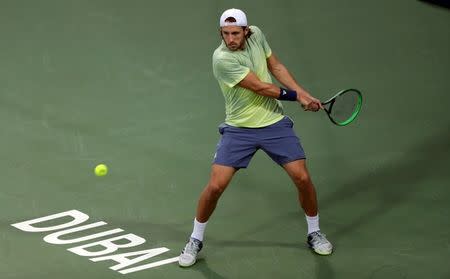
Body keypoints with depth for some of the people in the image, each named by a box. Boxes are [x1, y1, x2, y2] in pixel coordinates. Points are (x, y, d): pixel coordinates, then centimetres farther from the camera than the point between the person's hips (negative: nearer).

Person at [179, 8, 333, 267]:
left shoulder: (256, 34, -5)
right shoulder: (222, 58, -23)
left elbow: (276, 66, 11)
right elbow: (261, 87, -21)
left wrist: (304, 94, 2)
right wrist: (297, 96, -10)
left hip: (275, 123, 4)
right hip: (239, 129, -4)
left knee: (302, 178, -2)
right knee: (215, 185, -11)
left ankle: (314, 232, 23)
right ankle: (196, 240, 12)